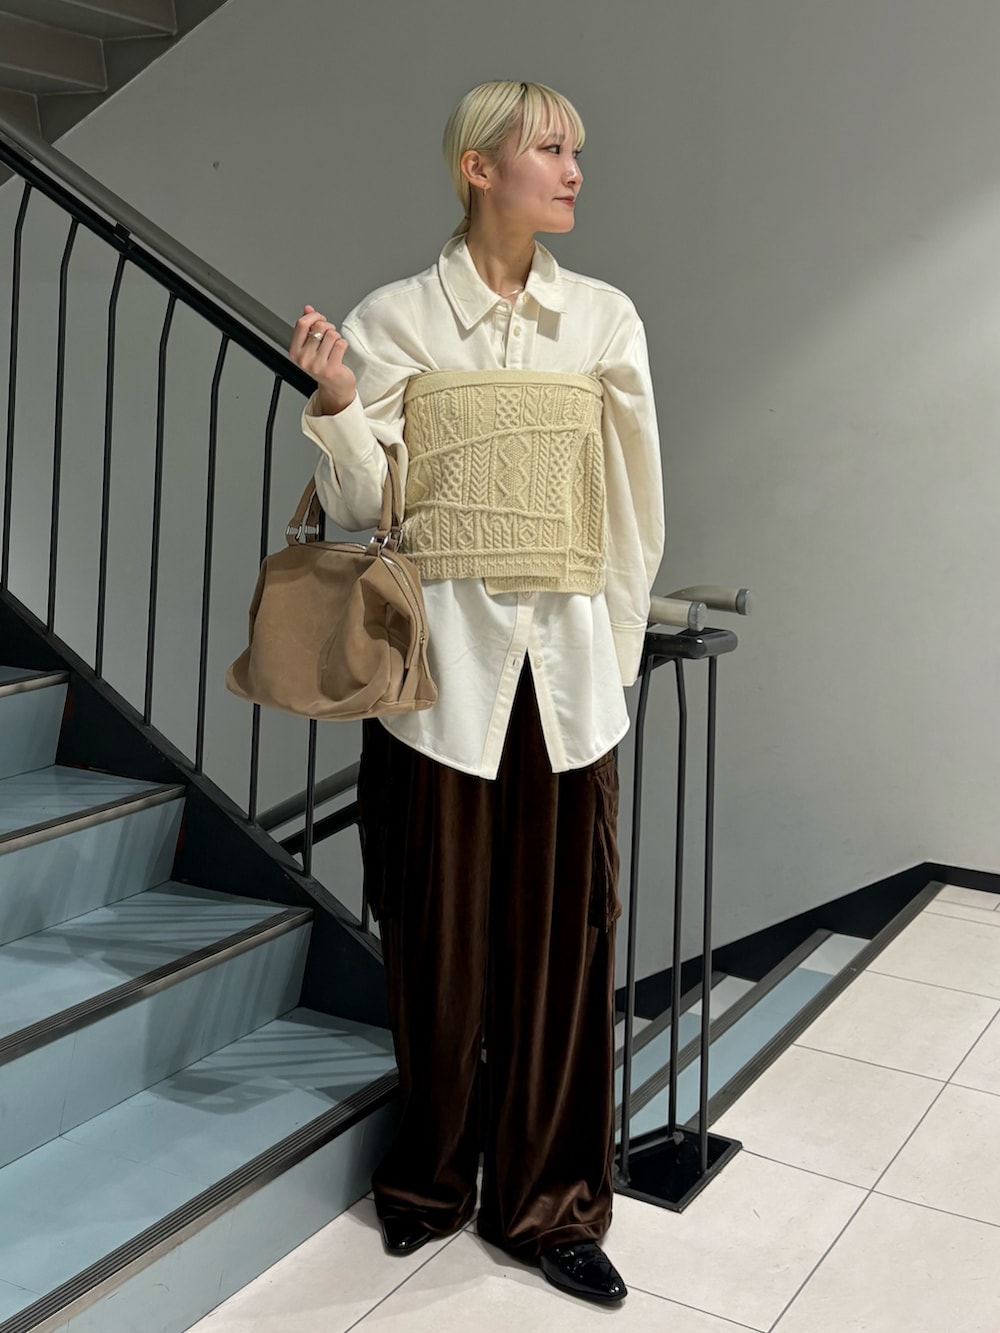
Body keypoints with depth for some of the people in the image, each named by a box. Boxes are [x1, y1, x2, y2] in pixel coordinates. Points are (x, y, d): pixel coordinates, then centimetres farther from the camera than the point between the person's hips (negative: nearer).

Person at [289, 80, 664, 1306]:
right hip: (439, 656, -1)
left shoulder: (606, 318, 7)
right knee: (440, 932, 5)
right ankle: (433, 1172, 29)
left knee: (562, 934, 4)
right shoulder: (393, 319, 2)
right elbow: (366, 507, 0)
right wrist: (335, 407, -17)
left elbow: (635, 503, 9)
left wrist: (617, 648, 8)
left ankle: (546, 1200, 21)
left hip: (564, 663, 2)